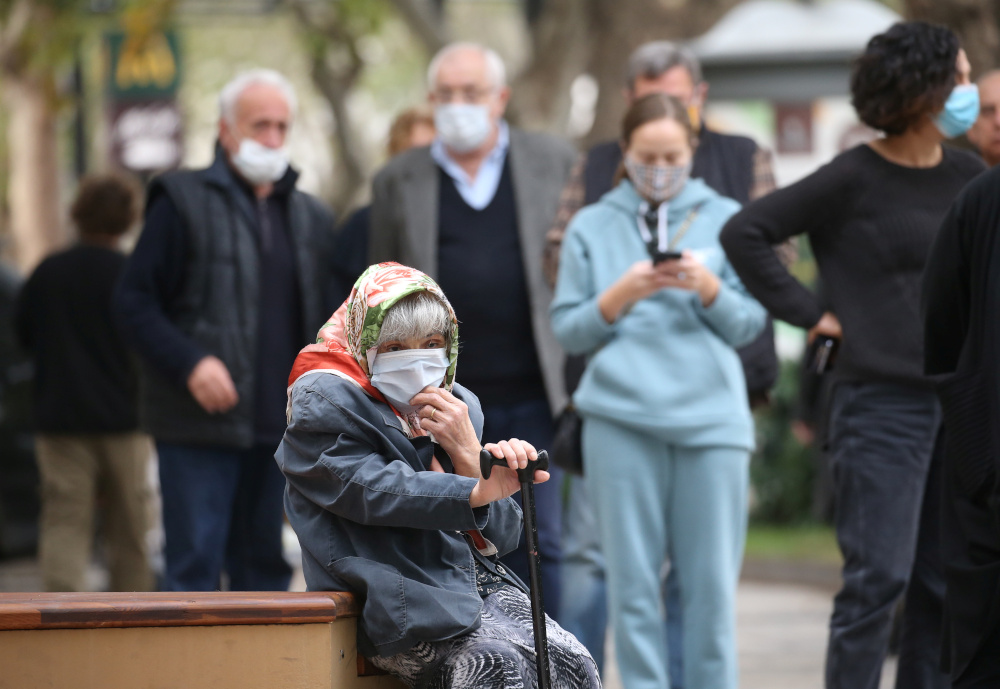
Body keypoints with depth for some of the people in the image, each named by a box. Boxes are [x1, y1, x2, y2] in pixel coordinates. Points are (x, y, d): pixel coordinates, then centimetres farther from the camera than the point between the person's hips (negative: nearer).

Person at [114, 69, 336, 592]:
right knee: (193, 565, -7)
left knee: (264, 564, 9)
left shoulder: (310, 219, 15)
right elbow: (134, 301, -4)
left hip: (280, 429, 5)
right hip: (200, 428, -5)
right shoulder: (183, 202, 0)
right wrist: (189, 363, -18)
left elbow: (322, 320, 21)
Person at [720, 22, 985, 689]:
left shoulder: (968, 177, 8)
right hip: (881, 401, -6)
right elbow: (745, 233, -7)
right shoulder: (854, 179, -7)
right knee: (879, 578, -9)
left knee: (945, 583, 8)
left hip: (960, 401, 6)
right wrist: (809, 311, -7)